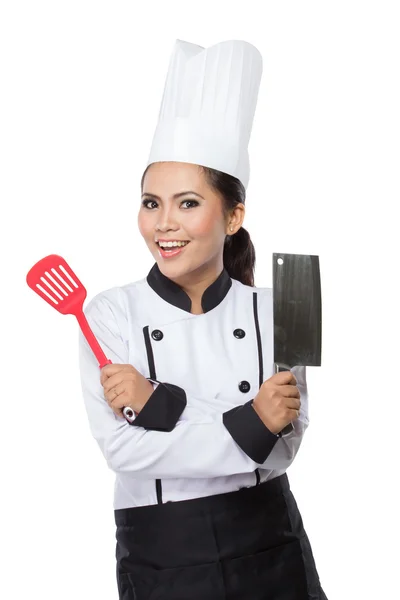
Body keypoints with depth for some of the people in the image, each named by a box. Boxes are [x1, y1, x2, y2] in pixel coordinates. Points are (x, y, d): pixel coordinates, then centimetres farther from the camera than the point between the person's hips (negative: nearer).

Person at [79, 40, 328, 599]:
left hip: (269, 551, 1)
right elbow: (121, 445, -17)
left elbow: (283, 444, -12)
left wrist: (160, 405, -22)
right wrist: (250, 422, -24)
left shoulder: (272, 312, -4)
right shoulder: (111, 313, -8)